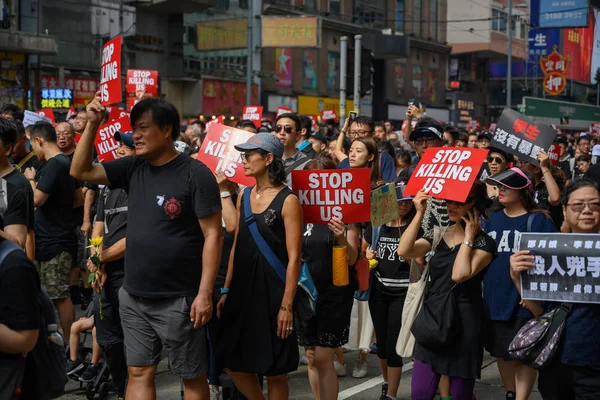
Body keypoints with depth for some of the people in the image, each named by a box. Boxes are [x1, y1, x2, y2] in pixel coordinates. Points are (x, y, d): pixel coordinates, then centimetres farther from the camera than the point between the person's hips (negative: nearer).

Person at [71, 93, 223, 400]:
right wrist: (92, 125, -5)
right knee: (139, 373, 11)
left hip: (178, 299, -6)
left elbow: (213, 235, -13)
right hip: (134, 296, 6)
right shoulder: (134, 168, 5)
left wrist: (205, 293, -17)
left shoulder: (195, 174, -12)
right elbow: (80, 171, 7)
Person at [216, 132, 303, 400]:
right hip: (242, 289, 6)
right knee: (233, 363, 9)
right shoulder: (244, 195, 9)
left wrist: (286, 305, -17)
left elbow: (294, 257, -13)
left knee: (274, 370, 3)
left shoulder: (287, 200, -10)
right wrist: (226, 290, 11)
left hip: (272, 291, -6)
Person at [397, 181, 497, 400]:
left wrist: (468, 236, -15)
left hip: (463, 321, -4)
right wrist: (419, 214, -11)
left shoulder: (484, 243, -7)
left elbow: (460, 274, -24)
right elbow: (403, 251, -10)